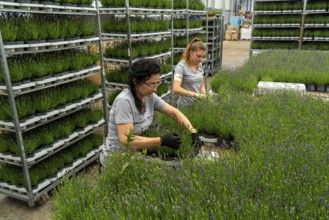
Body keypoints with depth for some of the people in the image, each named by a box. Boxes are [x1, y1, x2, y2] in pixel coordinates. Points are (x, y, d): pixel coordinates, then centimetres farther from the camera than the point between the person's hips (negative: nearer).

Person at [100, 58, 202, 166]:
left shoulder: (150, 96, -6)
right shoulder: (124, 101, -26)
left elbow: (174, 112, 1)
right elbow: (126, 140, -31)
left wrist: (193, 132, -12)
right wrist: (162, 141, -33)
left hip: (135, 153, 6)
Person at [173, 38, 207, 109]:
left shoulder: (199, 65, 6)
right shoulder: (181, 66, -15)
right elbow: (176, 89, -27)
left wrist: (204, 96, -5)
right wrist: (195, 94, -32)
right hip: (186, 105, -6)